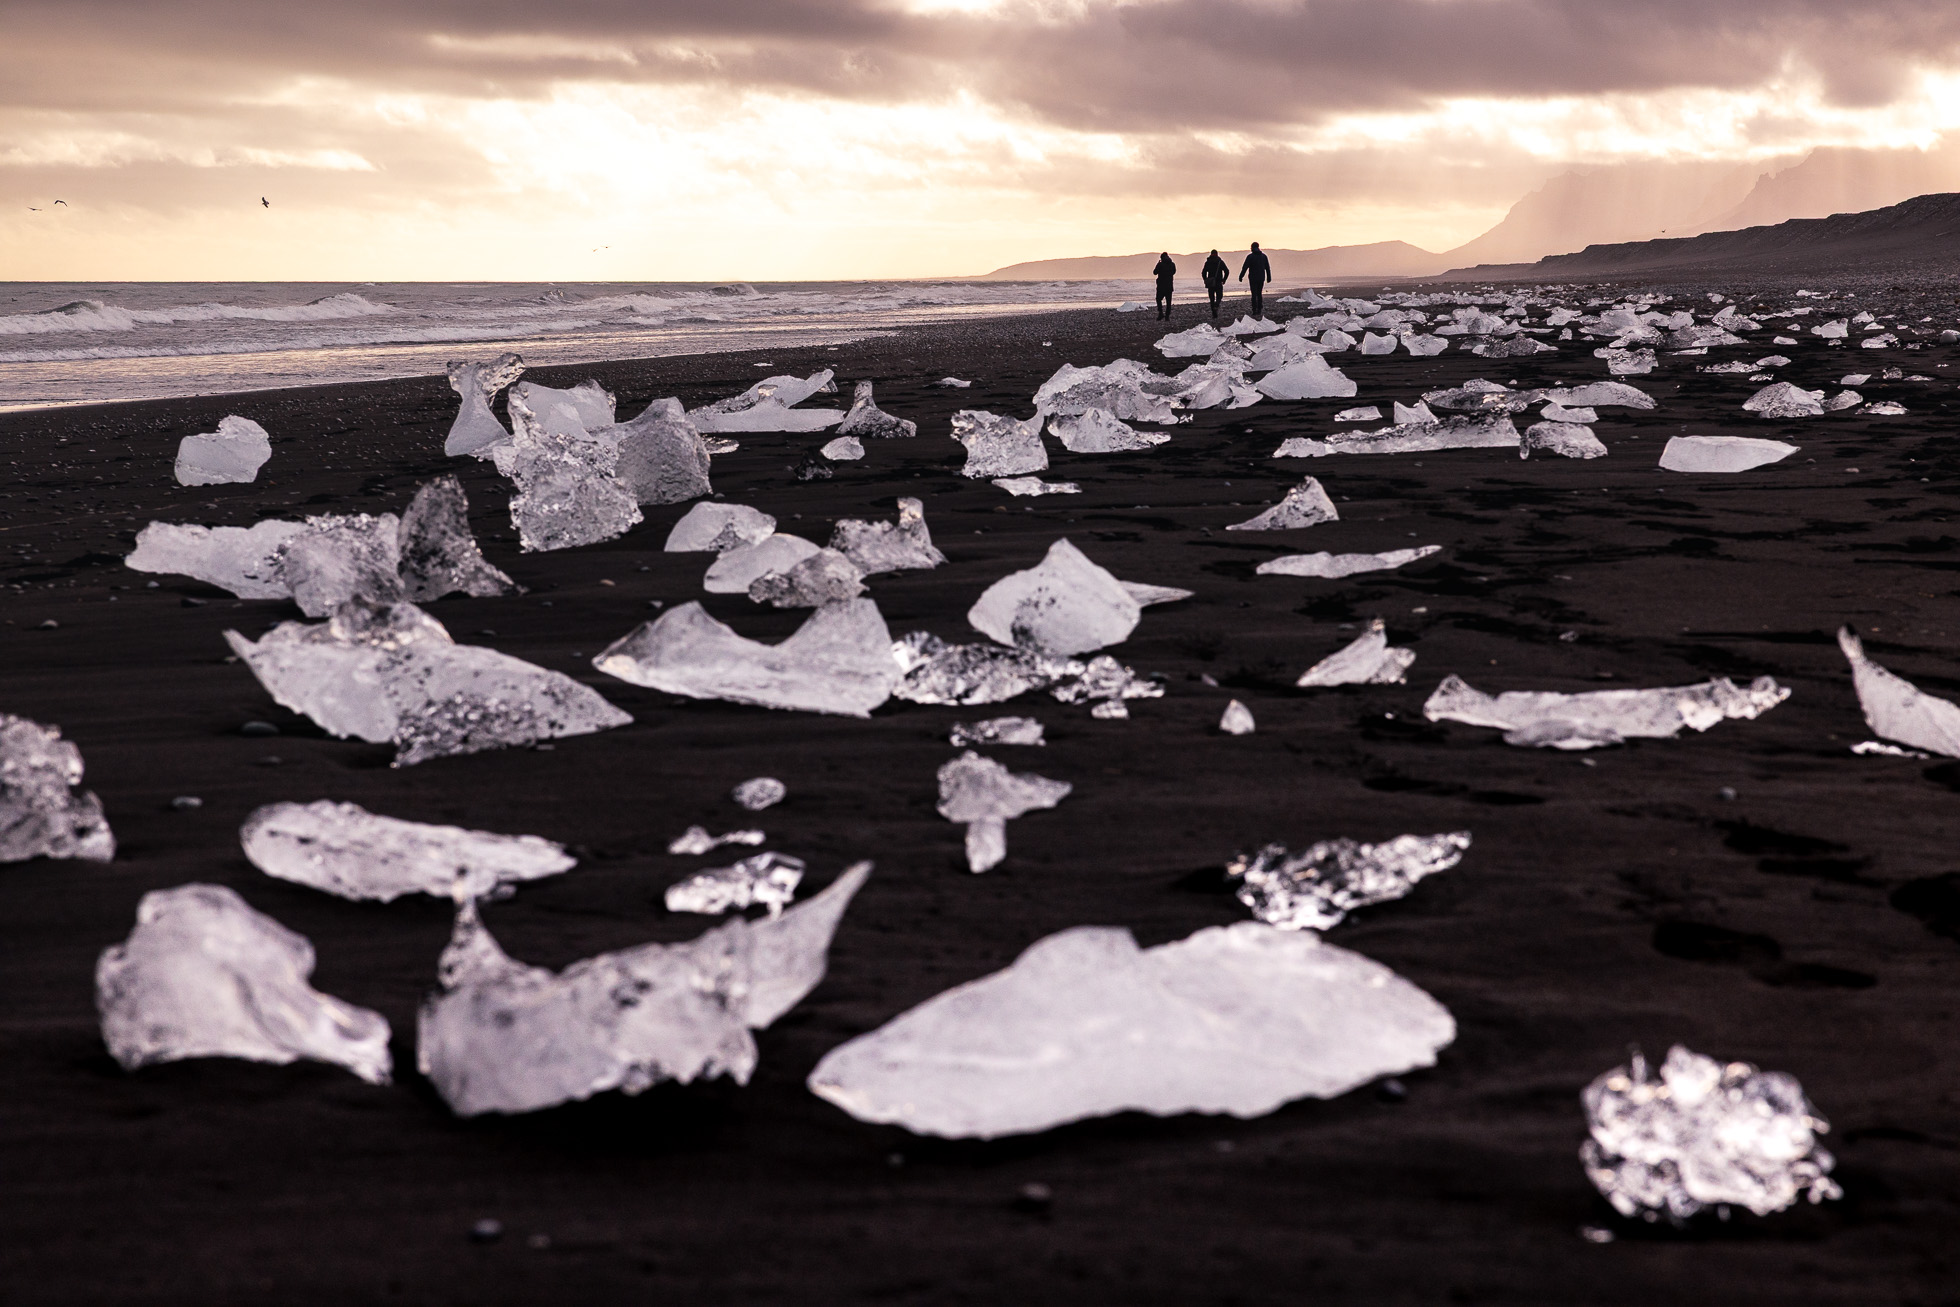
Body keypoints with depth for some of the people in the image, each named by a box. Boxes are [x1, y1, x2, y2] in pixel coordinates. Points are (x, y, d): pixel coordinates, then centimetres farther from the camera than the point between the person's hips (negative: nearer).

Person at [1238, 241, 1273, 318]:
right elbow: (1268, 268, 10)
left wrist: (1241, 276, -4)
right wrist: (1269, 277, 18)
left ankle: (1255, 312, -3)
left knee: (1254, 295, 0)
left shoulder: (1250, 256, -8)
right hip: (1261, 278, 4)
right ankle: (1260, 308, 2)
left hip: (1253, 278, -4)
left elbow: (1245, 267, -11)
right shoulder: (1264, 256, 6)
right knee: (1259, 294, 16)